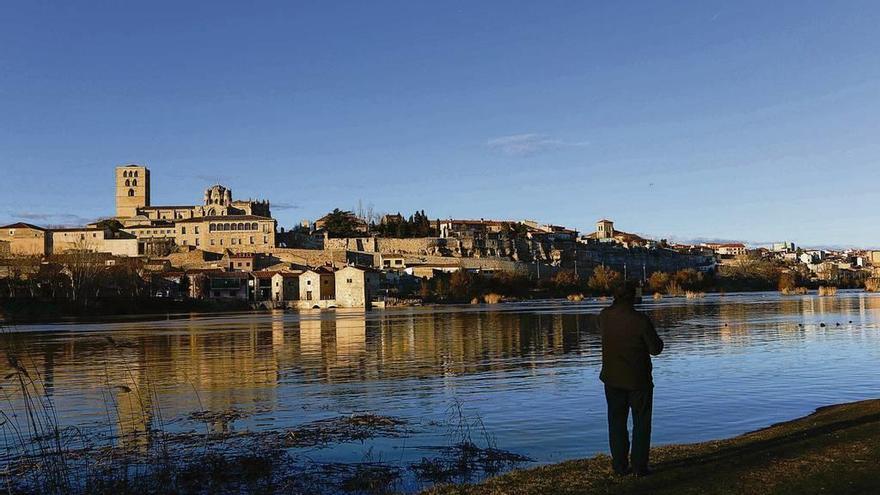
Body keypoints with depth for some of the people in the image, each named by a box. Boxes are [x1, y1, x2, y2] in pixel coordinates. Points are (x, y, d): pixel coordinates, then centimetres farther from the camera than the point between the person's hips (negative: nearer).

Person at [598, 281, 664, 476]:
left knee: (617, 422, 13)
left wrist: (617, 302, 10)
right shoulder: (641, 320, -20)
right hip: (638, 380, -3)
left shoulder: (605, 316, -8)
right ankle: (640, 466, 10)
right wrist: (656, 339, 9)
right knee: (641, 423, 10)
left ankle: (620, 465, 16)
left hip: (612, 379, 4)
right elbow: (656, 349, -12)